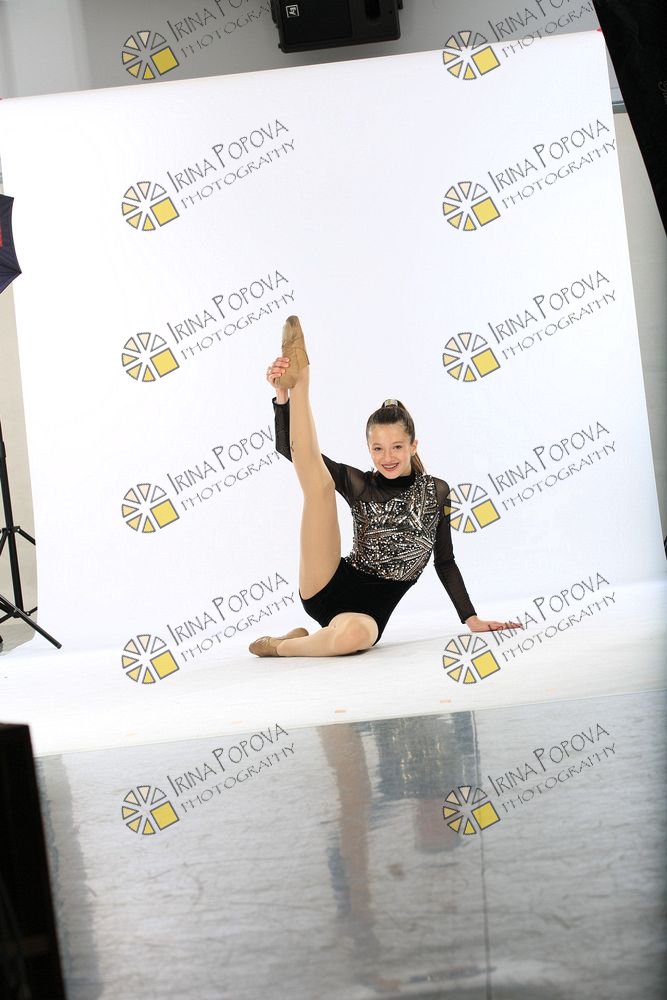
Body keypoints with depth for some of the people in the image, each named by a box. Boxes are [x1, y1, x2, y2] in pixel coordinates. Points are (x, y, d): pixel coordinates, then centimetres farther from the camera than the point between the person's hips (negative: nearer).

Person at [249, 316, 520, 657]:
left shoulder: (437, 491, 6)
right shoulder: (359, 485, 6)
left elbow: (444, 561, 12)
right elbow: (288, 449, 0)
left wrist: (472, 619, 7)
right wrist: (282, 395, -15)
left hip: (371, 607, -1)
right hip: (326, 590, 1)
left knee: (356, 632, -41)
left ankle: (285, 646, -16)